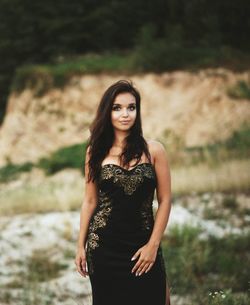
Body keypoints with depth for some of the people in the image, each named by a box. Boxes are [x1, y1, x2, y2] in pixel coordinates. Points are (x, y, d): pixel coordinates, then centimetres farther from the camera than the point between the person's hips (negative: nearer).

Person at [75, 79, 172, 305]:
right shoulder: (96, 151, 4)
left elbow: (164, 201, -1)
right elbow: (90, 201, 8)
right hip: (104, 246, 1)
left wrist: (153, 245, -7)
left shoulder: (154, 150, -2)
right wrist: (81, 246, 7)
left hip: (143, 246, -1)